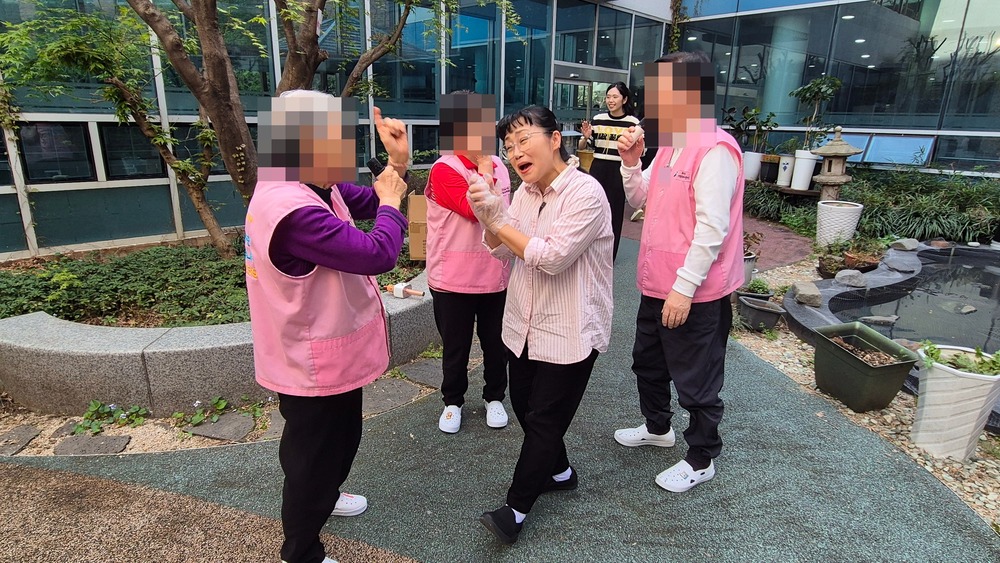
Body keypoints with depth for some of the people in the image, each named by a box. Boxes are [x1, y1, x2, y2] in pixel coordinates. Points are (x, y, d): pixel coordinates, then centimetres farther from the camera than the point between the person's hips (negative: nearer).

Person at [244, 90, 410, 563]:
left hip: (332, 355, 10)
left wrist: (397, 163, -6)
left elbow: (371, 202, 11)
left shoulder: (315, 189, 1)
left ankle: (323, 498, 57)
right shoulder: (293, 210, -33)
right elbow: (377, 254, -34)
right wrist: (391, 202, -17)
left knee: (342, 437, 30)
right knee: (314, 453, 11)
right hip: (314, 364, -10)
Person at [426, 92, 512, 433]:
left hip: (495, 276, 5)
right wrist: (484, 170, -15)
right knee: (456, 347, 12)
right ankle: (453, 401, 33)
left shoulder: (499, 166, 5)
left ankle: (494, 397, 37)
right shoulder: (444, 169, -14)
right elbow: (477, 210, -26)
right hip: (454, 279, -4)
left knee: (496, 343, 16)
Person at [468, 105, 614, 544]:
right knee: (524, 406, 19)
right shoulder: (525, 192, 4)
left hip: (569, 333, -7)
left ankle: (516, 507, 20)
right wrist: (488, 217, -15)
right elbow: (501, 250, 4)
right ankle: (559, 471, 43)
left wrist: (499, 219, -18)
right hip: (525, 326, 8)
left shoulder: (586, 193, -19)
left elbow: (552, 257, -26)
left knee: (544, 419, 4)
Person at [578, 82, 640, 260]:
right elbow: (582, 146, 11)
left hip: (619, 171, -2)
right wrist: (586, 137, -9)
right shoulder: (598, 119, 5)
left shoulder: (633, 122, -2)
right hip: (598, 168, 2)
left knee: (614, 212, 4)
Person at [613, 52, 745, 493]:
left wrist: (684, 288, -25)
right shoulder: (669, 146, 11)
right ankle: (657, 427, 48)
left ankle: (701, 460, 29)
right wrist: (630, 161, -1)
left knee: (695, 381, 7)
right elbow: (640, 200, 15)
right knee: (648, 363, 25)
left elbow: (712, 228, -24)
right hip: (657, 285, 10)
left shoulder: (715, 150, -19)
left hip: (694, 294, -10)